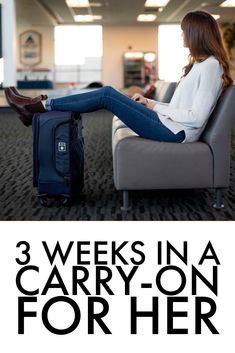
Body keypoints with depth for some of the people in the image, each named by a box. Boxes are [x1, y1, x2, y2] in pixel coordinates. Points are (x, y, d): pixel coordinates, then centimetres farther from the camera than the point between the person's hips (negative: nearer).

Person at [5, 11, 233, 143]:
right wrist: (149, 102, 11)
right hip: (170, 123, 9)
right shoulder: (200, 63, 17)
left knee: (106, 96, -10)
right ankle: (40, 106, 1)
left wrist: (157, 108, -11)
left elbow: (197, 118, -21)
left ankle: (41, 106, -1)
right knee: (108, 92, 0)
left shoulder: (211, 65, -14)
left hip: (177, 131, -9)